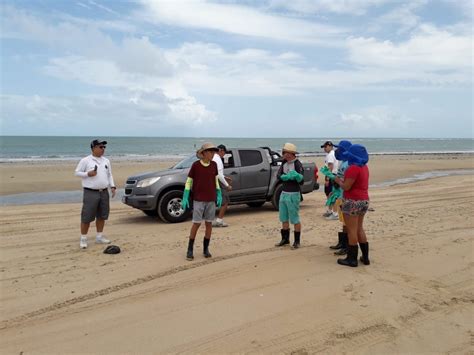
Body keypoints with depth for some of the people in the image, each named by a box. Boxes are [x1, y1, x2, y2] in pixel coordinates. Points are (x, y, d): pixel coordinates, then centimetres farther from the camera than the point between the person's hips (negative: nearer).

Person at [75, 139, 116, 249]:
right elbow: (77, 172, -1)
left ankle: (99, 237, 23)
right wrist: (88, 174, -17)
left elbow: (109, 175, 16)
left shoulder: (106, 161, 12)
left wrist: (112, 186, 4)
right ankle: (83, 239, 8)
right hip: (91, 193, -5)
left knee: (102, 216, 11)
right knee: (87, 217, -3)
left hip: (104, 192, 6)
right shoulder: (85, 160, -4)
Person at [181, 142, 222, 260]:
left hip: (211, 200, 3)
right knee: (196, 224, -4)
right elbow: (189, 181, -3)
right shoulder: (195, 165, -7)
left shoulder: (214, 165, 3)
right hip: (198, 199, -3)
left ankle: (206, 249, 18)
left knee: (209, 223, 5)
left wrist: (219, 195, 8)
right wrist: (185, 198, -7)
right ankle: (190, 249, 9)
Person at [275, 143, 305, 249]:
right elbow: (278, 176, -4)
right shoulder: (284, 163, 7)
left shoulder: (297, 164, -14)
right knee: (284, 218, 15)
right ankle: (285, 239, 28)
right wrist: (287, 177, -22)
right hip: (283, 193, 7)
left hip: (293, 194, -7)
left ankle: (297, 241, 12)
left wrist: (298, 176, -38)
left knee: (295, 219, 0)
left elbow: (301, 181, -17)